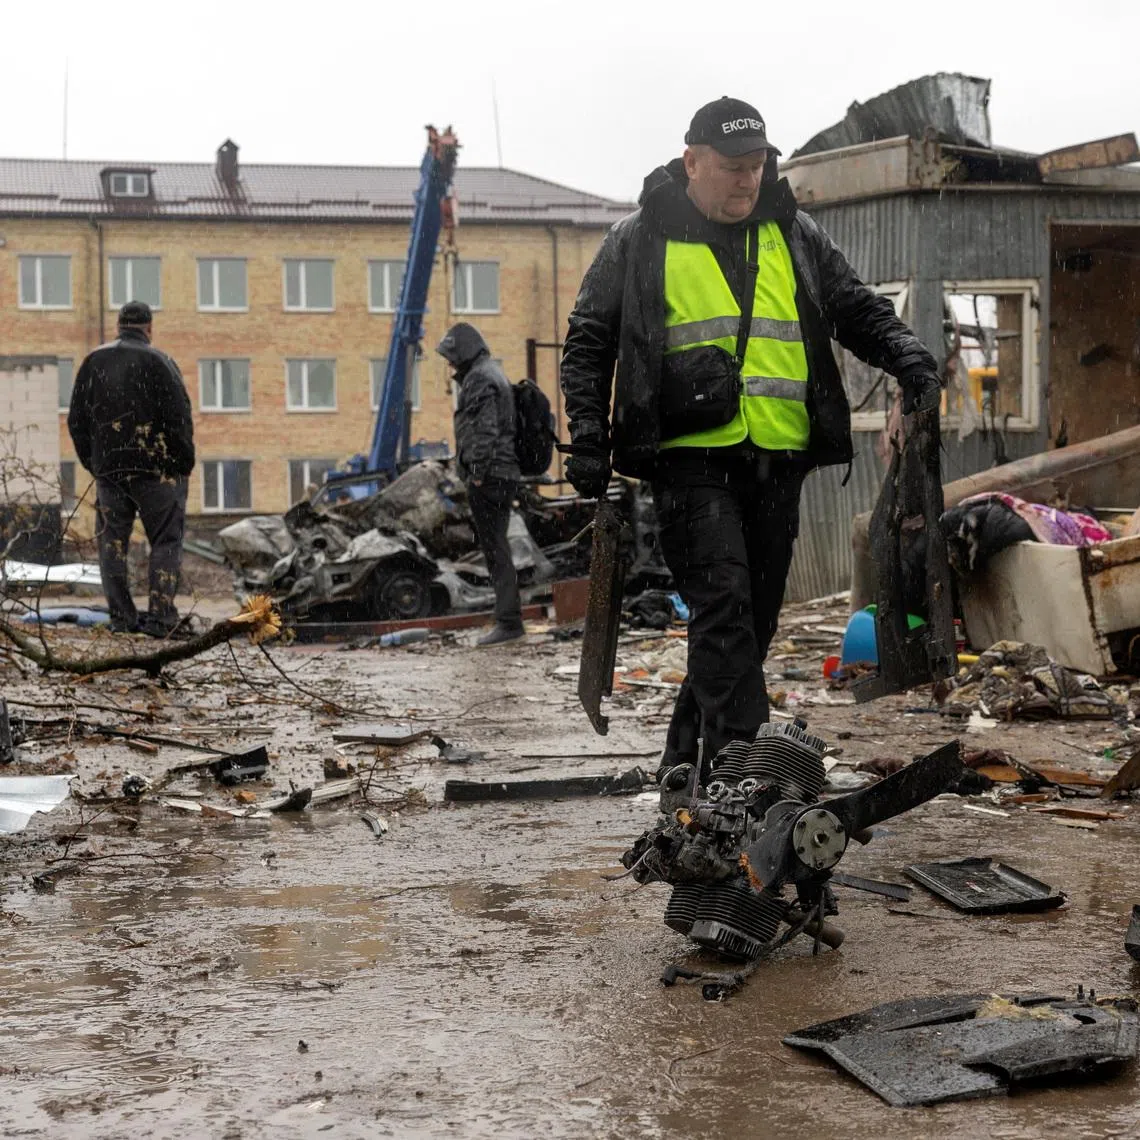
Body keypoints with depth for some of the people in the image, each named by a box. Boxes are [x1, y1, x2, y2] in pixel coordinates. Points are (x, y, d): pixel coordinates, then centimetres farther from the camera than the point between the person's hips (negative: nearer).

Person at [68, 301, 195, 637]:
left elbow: (76, 420, 9)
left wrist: (93, 463, 16)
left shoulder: (94, 362, 7)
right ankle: (160, 617, -4)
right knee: (166, 541, 4)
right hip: (155, 468, -3)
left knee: (112, 543, 9)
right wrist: (184, 464, 0)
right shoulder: (157, 361, -6)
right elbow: (179, 417, -10)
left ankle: (122, 618, 5)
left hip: (108, 468, 4)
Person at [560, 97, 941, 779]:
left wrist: (910, 360, 1)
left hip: (778, 460, 4)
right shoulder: (640, 241, 4)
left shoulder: (794, 236, 14)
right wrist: (589, 441, -2)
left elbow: (858, 311, 20)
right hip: (692, 458, -4)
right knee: (723, 601, -19)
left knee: (756, 616, 7)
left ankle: (688, 759, 21)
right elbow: (589, 343, 7)